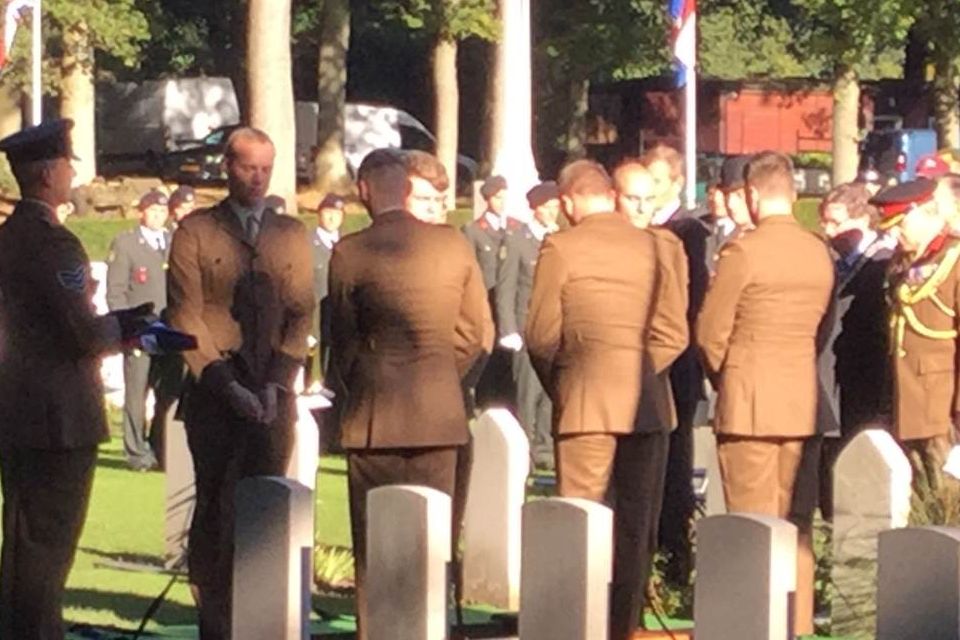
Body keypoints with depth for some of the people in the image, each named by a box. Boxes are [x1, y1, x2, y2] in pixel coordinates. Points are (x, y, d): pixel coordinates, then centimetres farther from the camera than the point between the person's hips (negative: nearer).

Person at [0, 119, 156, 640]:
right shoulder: (54, 244, -19)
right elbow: (86, 335, -22)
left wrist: (124, 326, 11)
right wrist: (126, 325, -1)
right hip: (58, 419, -9)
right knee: (49, 545, -4)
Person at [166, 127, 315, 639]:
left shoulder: (291, 235, 13)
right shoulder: (196, 231, 4)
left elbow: (302, 313, 7)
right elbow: (186, 316, -2)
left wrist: (276, 382, -6)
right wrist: (225, 384, -10)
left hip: (273, 392, 2)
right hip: (214, 391, -2)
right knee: (215, 508, -1)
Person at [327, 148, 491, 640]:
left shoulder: (351, 253, -9)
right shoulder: (454, 245, 1)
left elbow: (342, 340, -1)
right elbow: (478, 332, 6)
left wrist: (344, 400, 14)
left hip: (375, 415, -3)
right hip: (440, 414, 3)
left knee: (375, 545, 3)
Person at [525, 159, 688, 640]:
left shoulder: (561, 248, -5)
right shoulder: (651, 246, 6)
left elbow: (542, 335, -4)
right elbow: (673, 333, 4)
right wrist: (641, 376, 14)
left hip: (586, 403, -4)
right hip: (647, 405, 4)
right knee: (636, 527, 10)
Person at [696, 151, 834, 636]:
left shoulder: (743, 251, -13)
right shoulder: (820, 253, 3)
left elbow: (710, 332, -9)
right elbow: (823, 327, 10)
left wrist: (723, 378, 9)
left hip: (749, 401, -5)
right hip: (804, 403, 5)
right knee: (796, 526, 11)